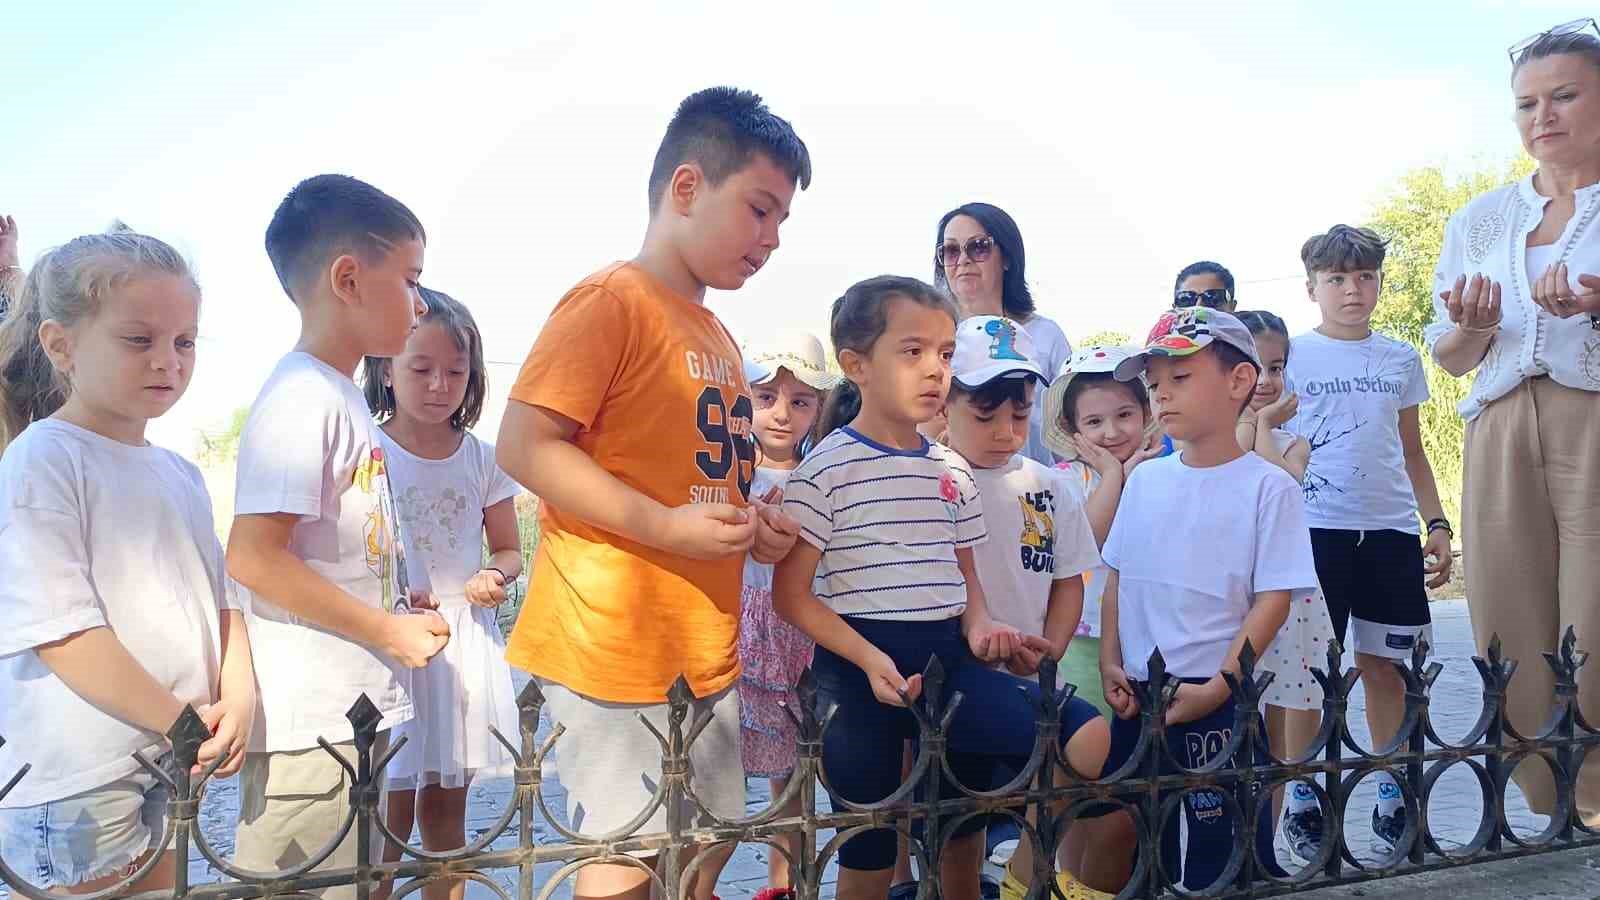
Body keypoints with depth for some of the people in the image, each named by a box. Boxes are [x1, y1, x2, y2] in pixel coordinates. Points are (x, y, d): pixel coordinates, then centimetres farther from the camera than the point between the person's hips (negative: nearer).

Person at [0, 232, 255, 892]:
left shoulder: (180, 474, 10)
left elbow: (222, 595, 11)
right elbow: (64, 634, -19)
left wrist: (237, 698, -5)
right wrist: (181, 722, -16)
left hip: (170, 766, 7)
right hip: (75, 780, -7)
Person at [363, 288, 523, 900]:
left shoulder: (483, 459, 4)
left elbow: (508, 550, 12)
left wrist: (496, 576, -11)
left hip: (464, 639, 3)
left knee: (446, 807, 13)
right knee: (392, 809, 0)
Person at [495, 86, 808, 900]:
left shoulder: (717, 336, 14)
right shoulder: (610, 302, -11)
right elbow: (524, 446, -19)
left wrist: (754, 527, 6)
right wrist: (664, 526, -24)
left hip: (705, 648, 8)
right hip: (613, 645, -8)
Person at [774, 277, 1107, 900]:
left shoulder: (953, 471, 11)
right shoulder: (826, 469, -8)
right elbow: (791, 594, -9)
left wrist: (979, 625, -2)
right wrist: (870, 659, -20)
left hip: (948, 659, 5)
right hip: (859, 668, -5)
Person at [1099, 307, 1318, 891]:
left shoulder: (1267, 487, -7)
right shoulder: (1144, 480, 7)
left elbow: (1273, 599, -11)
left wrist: (1218, 686, -17)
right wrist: (1110, 665, 1)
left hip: (1216, 701, -5)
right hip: (1137, 698, 5)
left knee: (1224, 853, 3)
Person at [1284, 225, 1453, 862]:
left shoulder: (1400, 360, 12)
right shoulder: (1290, 356, 2)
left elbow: (1413, 454, 17)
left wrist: (1438, 525, 9)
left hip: (1391, 530, 3)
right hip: (1315, 529, -3)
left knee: (1384, 667, 7)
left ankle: (1391, 801, 18)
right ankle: (1302, 799, 9)